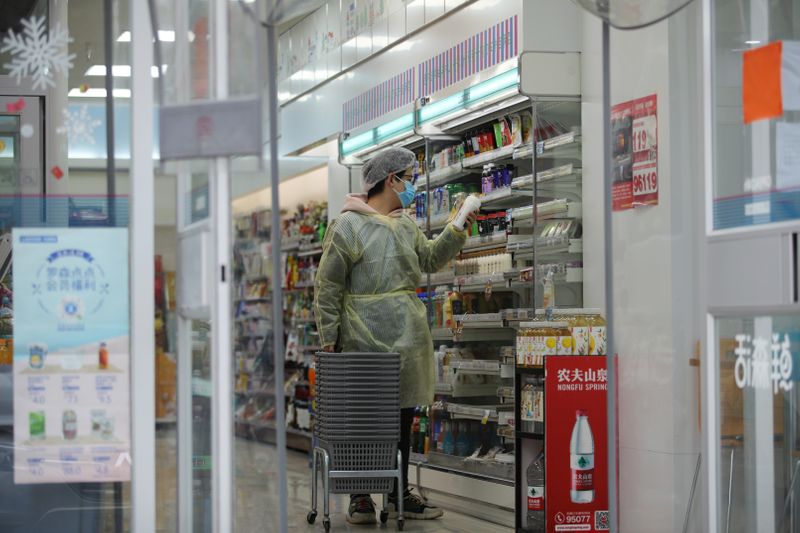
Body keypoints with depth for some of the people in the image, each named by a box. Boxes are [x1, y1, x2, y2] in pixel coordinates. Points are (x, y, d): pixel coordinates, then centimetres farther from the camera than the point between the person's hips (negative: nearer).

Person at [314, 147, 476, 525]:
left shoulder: (406, 227, 14)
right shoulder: (348, 225, -7)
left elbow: (431, 259, 25)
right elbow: (328, 287, -7)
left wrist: (456, 231, 11)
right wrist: (328, 337, -9)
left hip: (407, 339, 7)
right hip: (365, 339, -7)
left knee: (403, 417, 11)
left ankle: (398, 494, 20)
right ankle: (360, 497, 10)